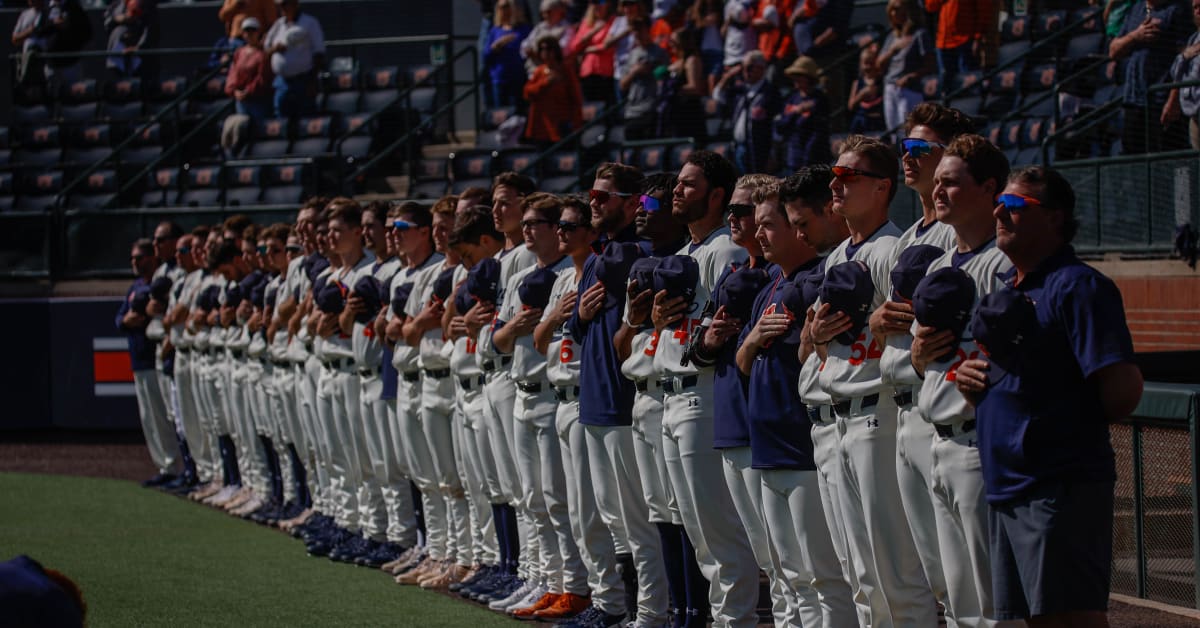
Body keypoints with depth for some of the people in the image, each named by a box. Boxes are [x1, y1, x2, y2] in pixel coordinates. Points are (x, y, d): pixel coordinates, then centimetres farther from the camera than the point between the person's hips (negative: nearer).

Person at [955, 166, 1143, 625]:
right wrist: (968, 378, 7)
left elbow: (1121, 395, -18)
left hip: (1060, 488, -9)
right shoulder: (1002, 287, 17)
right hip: (1004, 485, 9)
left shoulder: (1076, 286, -11)